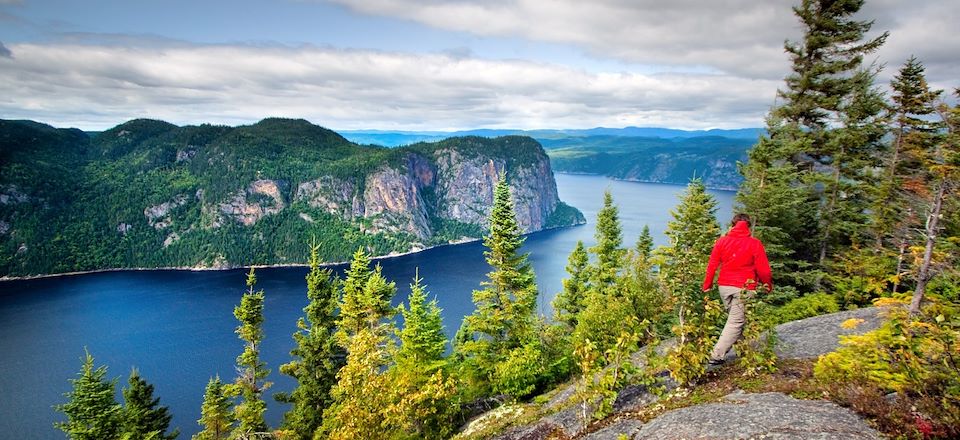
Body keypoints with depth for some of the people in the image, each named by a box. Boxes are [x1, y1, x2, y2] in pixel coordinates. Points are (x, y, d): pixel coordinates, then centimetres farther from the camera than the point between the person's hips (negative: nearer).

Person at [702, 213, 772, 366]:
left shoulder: (722, 241, 3)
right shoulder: (755, 243, -4)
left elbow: (712, 265, 0)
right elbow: (763, 269, -3)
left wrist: (707, 286, 6)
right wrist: (768, 285, 14)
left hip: (724, 286, 4)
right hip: (744, 288, -4)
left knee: (734, 318, 22)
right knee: (736, 322, -1)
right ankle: (717, 355, -7)